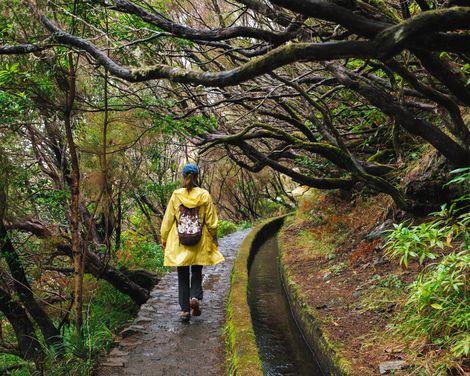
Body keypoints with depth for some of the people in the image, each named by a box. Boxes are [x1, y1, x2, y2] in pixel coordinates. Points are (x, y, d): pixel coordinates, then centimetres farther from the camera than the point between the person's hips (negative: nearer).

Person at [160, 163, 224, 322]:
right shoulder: (204, 195, -5)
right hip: (199, 244, 0)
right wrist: (214, 238, 12)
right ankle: (196, 297, -5)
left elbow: (168, 219, -1)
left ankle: (185, 309, 10)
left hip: (179, 244, 0)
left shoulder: (176, 195, -5)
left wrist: (164, 239, 10)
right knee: (197, 273, 17)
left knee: (183, 277, 11)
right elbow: (211, 221, -1)